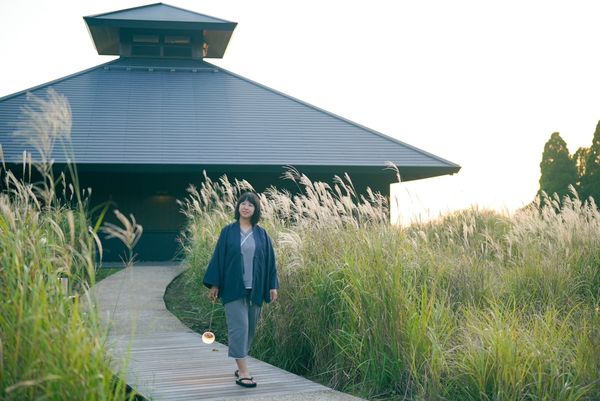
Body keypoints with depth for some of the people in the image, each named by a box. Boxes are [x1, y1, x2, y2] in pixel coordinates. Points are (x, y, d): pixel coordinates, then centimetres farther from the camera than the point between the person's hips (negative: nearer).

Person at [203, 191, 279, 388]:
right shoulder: (228, 231, 1)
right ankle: (243, 372, -9)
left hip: (254, 289, 3)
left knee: (249, 329, 9)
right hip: (233, 288, -3)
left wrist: (273, 286, 3)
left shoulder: (262, 234, 6)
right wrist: (214, 285, -2)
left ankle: (241, 368, 23)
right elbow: (218, 257, 1)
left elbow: (270, 260, 7)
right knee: (239, 327, -9)